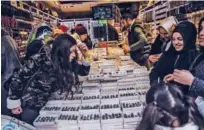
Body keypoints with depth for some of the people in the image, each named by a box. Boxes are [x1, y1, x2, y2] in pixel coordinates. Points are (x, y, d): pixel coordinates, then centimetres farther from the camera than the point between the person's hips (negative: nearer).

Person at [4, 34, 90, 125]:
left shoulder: (66, 63, -11)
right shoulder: (40, 60, -27)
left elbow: (84, 72, 1)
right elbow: (17, 77, -18)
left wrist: (81, 59, -20)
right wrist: (14, 102, -13)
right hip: (28, 106, -5)